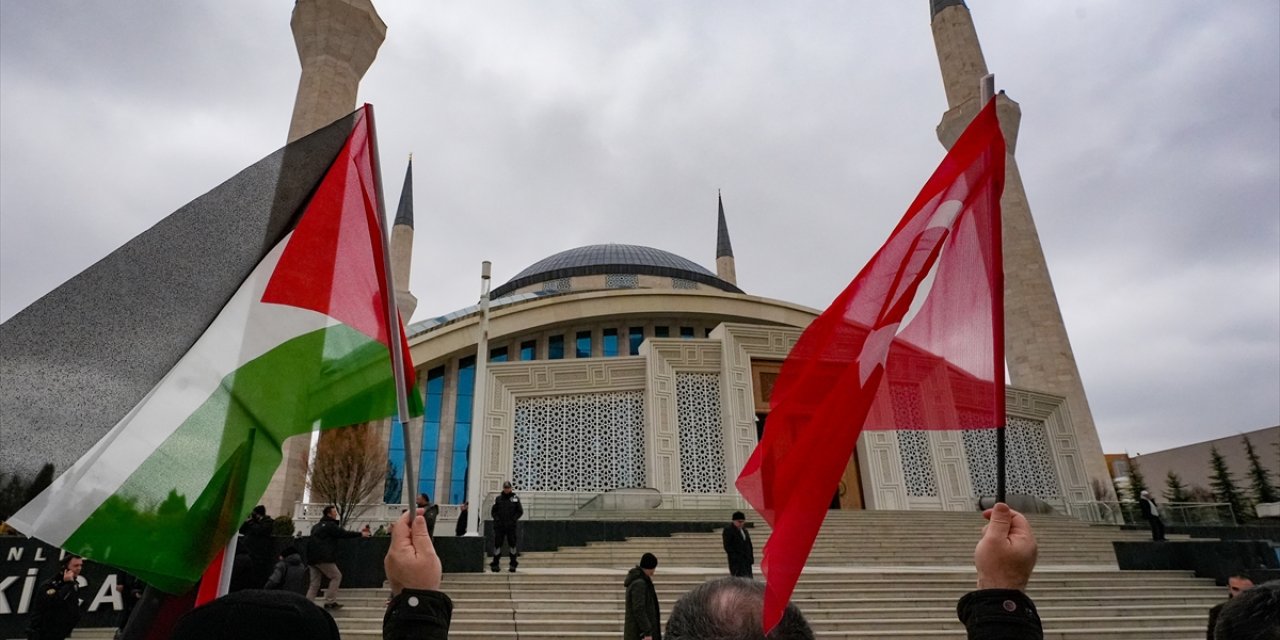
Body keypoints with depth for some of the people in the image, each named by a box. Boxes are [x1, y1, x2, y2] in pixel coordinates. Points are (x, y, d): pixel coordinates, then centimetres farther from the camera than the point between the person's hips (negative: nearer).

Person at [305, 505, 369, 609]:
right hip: (323, 558, -9)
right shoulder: (330, 525, -8)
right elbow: (344, 533, -12)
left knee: (315, 583, 11)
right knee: (336, 576, 1)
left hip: (312, 558, 9)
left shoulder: (317, 526, 21)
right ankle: (330, 602, -2)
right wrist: (360, 534, -4)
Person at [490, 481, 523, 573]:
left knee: (512, 544, 3)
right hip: (499, 526, 0)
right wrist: (497, 519, -6)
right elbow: (493, 511, 8)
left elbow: (520, 511, 5)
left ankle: (513, 564, 11)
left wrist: (514, 519, -6)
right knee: (497, 544, 0)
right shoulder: (498, 498, 5)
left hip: (511, 526, 0)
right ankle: (495, 564, 10)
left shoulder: (515, 498, 3)